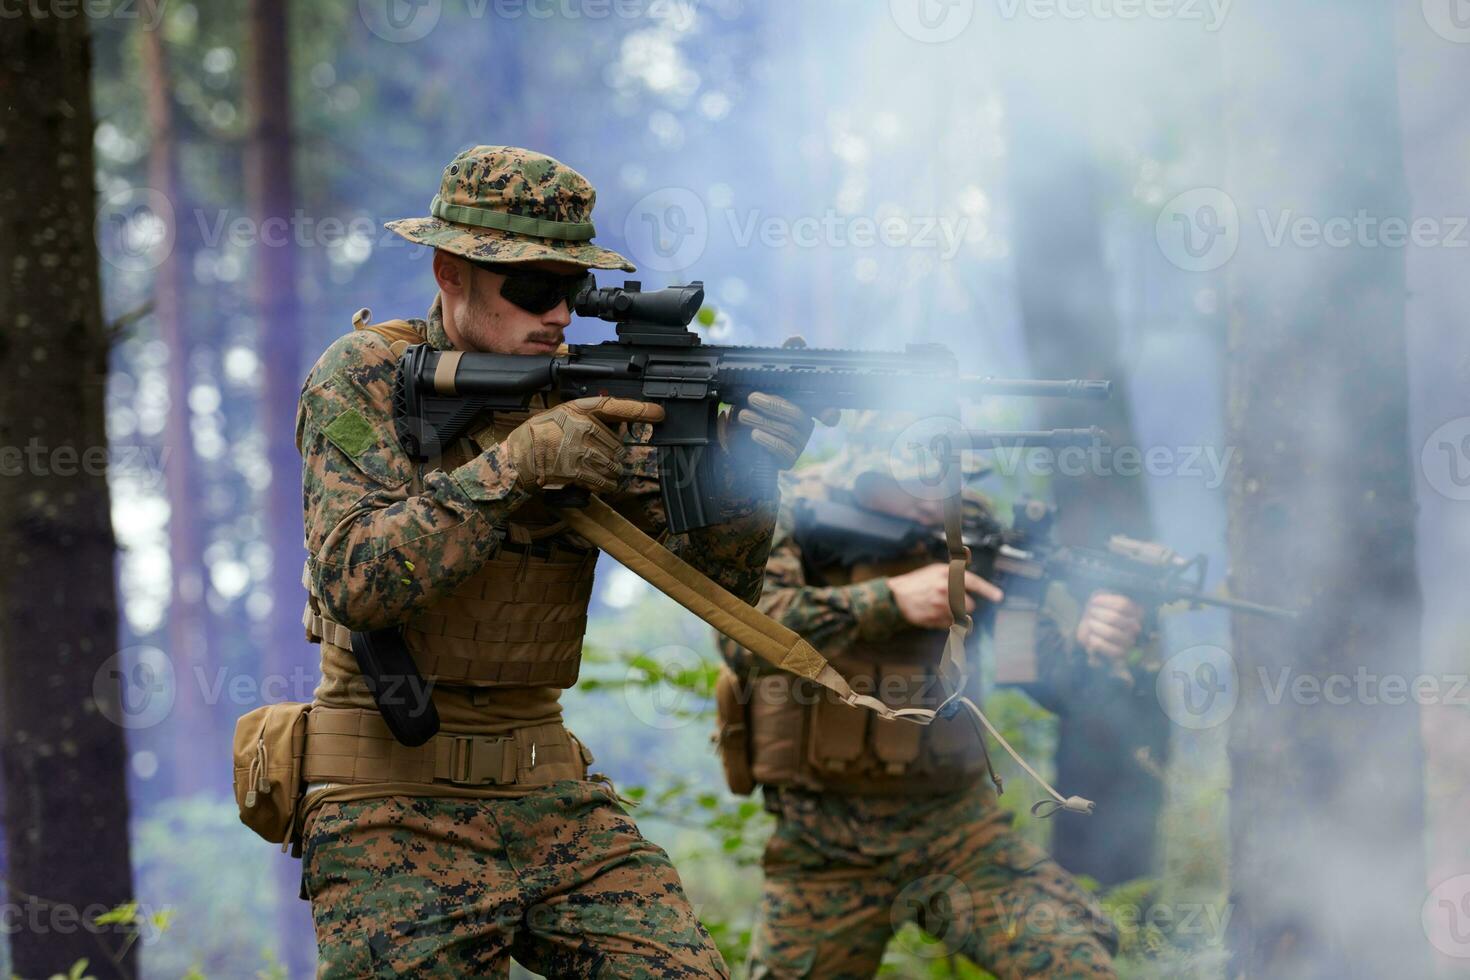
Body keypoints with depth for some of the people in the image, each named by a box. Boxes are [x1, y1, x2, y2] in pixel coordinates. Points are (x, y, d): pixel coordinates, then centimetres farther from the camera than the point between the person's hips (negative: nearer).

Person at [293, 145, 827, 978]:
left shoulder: (586, 394, 5)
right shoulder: (366, 378, -7)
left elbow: (716, 582, 0)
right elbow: (357, 581, -21)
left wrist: (741, 476, -20)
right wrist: (516, 462, -25)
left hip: (553, 796, 4)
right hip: (396, 810, -4)